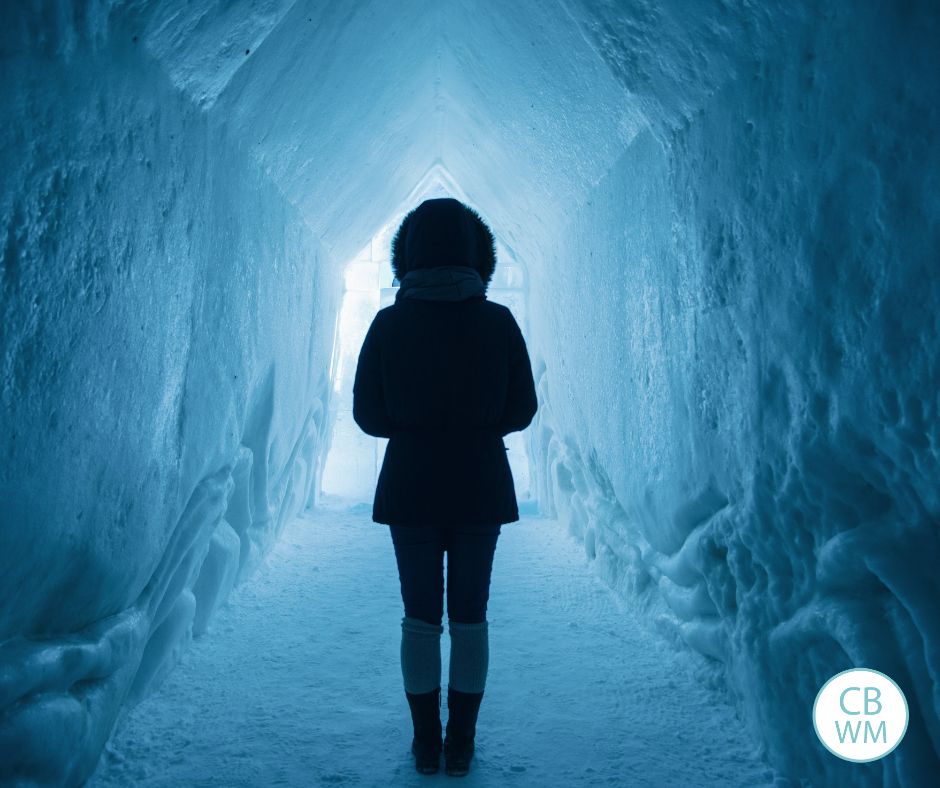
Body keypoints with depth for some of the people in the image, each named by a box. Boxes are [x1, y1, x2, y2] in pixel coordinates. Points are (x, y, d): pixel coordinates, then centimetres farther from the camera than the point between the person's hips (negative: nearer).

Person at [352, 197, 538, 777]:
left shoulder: (389, 323, -8)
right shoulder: (498, 321, -8)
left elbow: (368, 415, -3)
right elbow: (522, 409, -3)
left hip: (410, 486, 0)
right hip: (481, 486, 0)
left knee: (420, 618, 13)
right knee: (470, 617, 12)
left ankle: (426, 744, 21)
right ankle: (461, 745, 21)